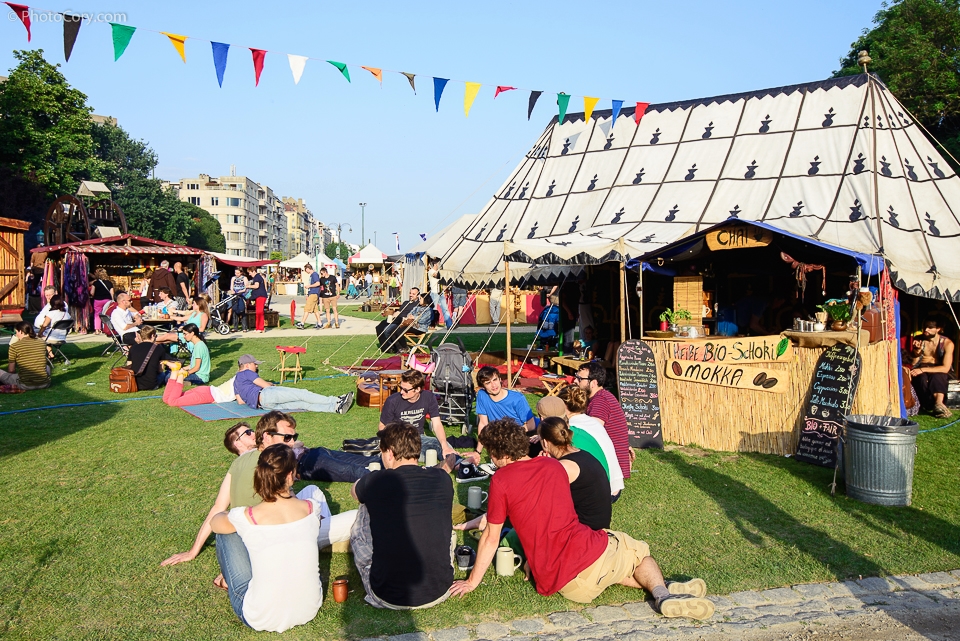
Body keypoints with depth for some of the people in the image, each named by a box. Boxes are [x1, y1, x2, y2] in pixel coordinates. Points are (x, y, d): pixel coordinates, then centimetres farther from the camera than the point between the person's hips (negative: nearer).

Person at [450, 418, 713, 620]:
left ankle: (663, 595, 1)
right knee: (640, 551, 32)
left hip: (562, 582, -2)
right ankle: (661, 592, -2)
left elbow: (491, 537, -1)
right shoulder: (554, 465, 11)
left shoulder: (501, 480, -5)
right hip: (594, 551, 2)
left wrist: (472, 582, 11)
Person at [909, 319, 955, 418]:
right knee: (922, 378, -33)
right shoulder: (918, 339, -1)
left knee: (936, 377, -36)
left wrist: (923, 370, -25)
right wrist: (916, 350, -21)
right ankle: (938, 404, -42)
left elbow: (945, 368, -17)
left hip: (939, 372, -2)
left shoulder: (947, 343, -9)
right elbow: (913, 364, -2)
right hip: (921, 372, 2)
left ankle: (938, 404, -52)